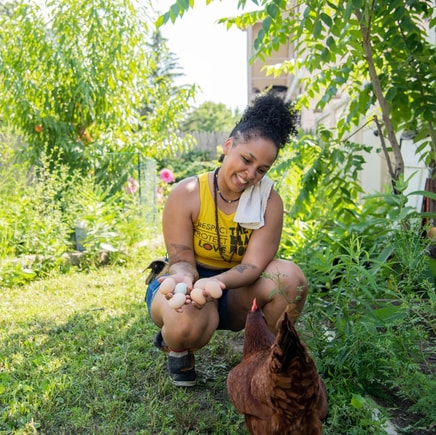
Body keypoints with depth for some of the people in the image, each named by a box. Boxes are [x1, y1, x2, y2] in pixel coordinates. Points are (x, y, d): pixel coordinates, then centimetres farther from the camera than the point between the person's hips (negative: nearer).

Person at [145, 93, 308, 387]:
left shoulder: (269, 201, -11)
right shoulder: (187, 194, -16)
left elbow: (253, 264, -19)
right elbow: (181, 261, -15)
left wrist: (216, 282, -41)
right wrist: (185, 279, -40)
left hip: (235, 288, 3)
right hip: (190, 281, -2)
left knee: (289, 275, -28)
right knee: (188, 322, -39)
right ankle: (177, 348, 2)